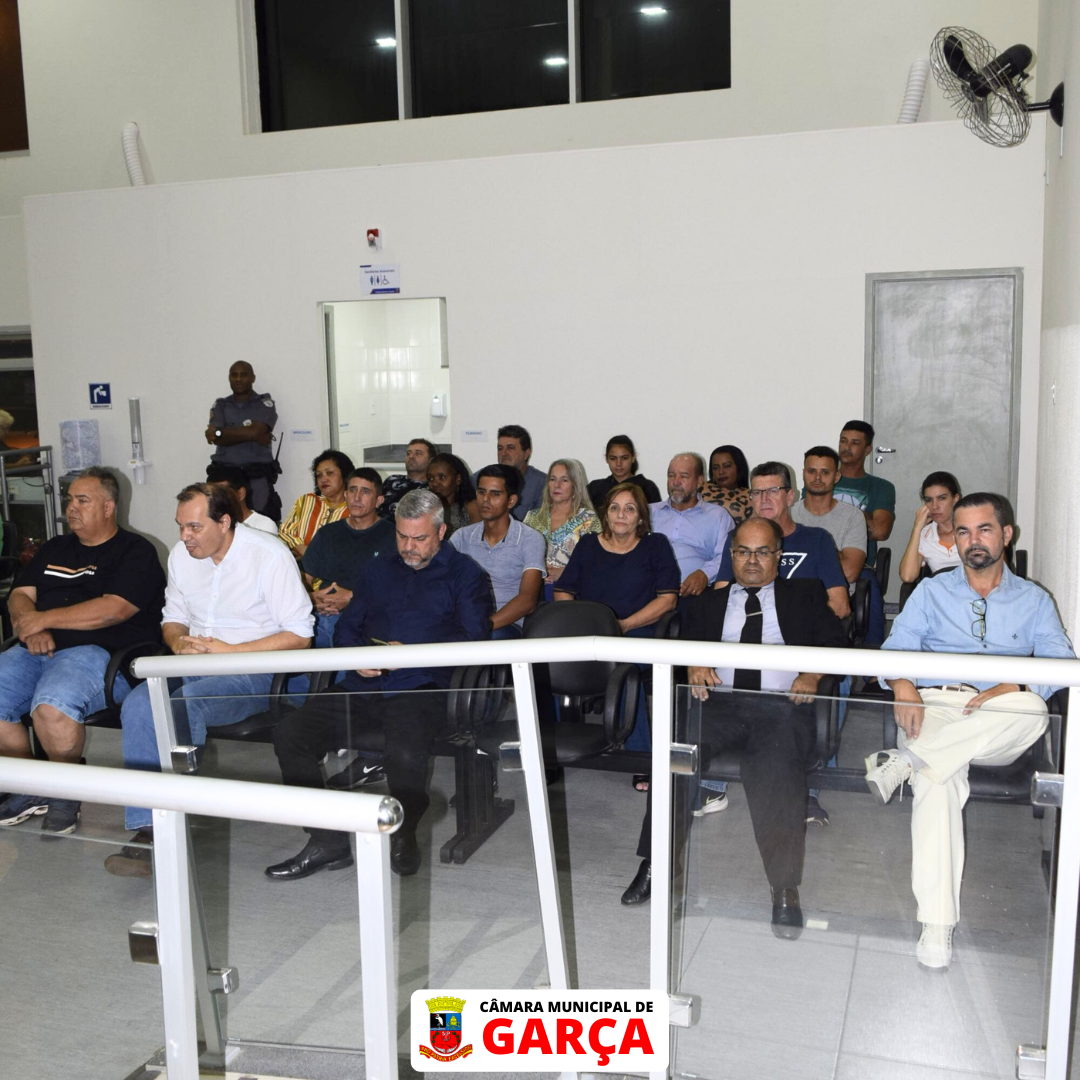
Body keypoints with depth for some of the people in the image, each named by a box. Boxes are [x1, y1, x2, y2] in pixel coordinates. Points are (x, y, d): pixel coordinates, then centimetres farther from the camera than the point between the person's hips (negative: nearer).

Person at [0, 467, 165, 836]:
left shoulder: (135, 552, 2)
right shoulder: (54, 549, 25)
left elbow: (113, 609, -13)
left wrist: (44, 619, -9)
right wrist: (31, 629, -6)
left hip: (97, 652, -7)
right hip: (35, 651, 8)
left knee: (52, 706, -35)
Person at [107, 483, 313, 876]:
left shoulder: (270, 556, -10)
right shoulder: (181, 555, 10)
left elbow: (299, 636, -11)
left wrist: (229, 650, -16)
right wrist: (179, 642, -2)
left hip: (255, 671, -5)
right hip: (195, 666, 6)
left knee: (183, 704, -33)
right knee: (138, 703, -25)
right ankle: (148, 827, -23)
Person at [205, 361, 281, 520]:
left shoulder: (265, 404, 6)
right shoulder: (220, 405, 14)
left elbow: (255, 430, -11)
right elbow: (216, 439, -2)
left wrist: (220, 432, -4)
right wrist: (252, 436, -9)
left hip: (257, 477, -2)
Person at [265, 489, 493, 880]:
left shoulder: (464, 573, 12)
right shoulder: (377, 571, 28)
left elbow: (472, 637, -1)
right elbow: (347, 626, 23)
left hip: (421, 687, -5)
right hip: (365, 684, 5)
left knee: (406, 752, -36)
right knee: (288, 733, -17)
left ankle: (404, 835, -5)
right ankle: (327, 842, -9)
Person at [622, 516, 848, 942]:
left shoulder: (805, 594, 24)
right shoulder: (710, 601, 29)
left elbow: (835, 641, 11)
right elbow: (685, 643, 17)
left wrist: (812, 674, -9)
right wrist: (694, 667, -7)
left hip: (781, 704, -2)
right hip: (719, 702, 2)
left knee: (777, 769, -33)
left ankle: (785, 888, -21)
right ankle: (654, 864, -15)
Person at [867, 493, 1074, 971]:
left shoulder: (1034, 600, 18)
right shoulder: (931, 591, 19)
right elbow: (896, 647, 6)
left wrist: (1012, 688, -18)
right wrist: (902, 684, -17)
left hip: (999, 726, 1)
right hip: (931, 706, -1)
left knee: (1034, 710, -36)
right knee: (940, 781, -33)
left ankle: (903, 763, -34)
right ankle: (937, 924, -32)